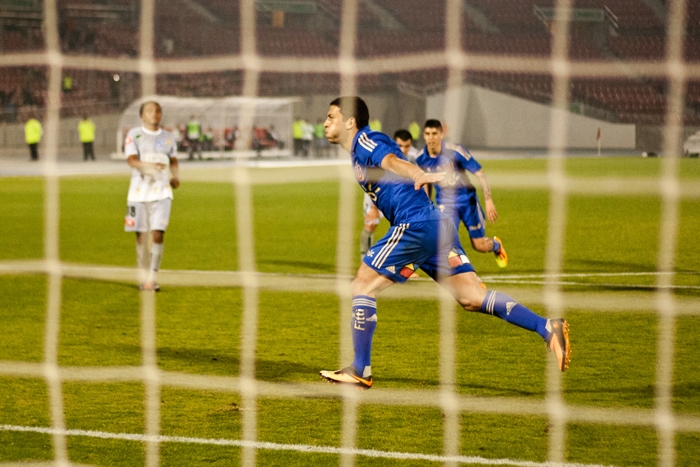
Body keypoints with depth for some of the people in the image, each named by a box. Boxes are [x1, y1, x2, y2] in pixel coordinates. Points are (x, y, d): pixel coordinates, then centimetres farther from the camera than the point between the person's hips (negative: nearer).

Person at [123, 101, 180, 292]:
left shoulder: (168, 137, 10)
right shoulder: (134, 135, 1)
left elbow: (173, 161, 23)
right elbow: (131, 160, -12)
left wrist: (175, 176, 3)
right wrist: (149, 166, -29)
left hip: (161, 191, 1)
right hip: (139, 191, -1)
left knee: (158, 234, -13)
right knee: (141, 236, 4)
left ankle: (152, 277, -9)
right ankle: (144, 276, 18)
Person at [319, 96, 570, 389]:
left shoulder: (365, 141, -4)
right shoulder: (360, 152, 25)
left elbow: (392, 161, -25)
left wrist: (423, 176, -44)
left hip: (415, 224, -9)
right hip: (436, 223, 9)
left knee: (361, 287, 0)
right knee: (472, 298, 3)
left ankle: (360, 371, 4)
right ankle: (548, 328, -7)